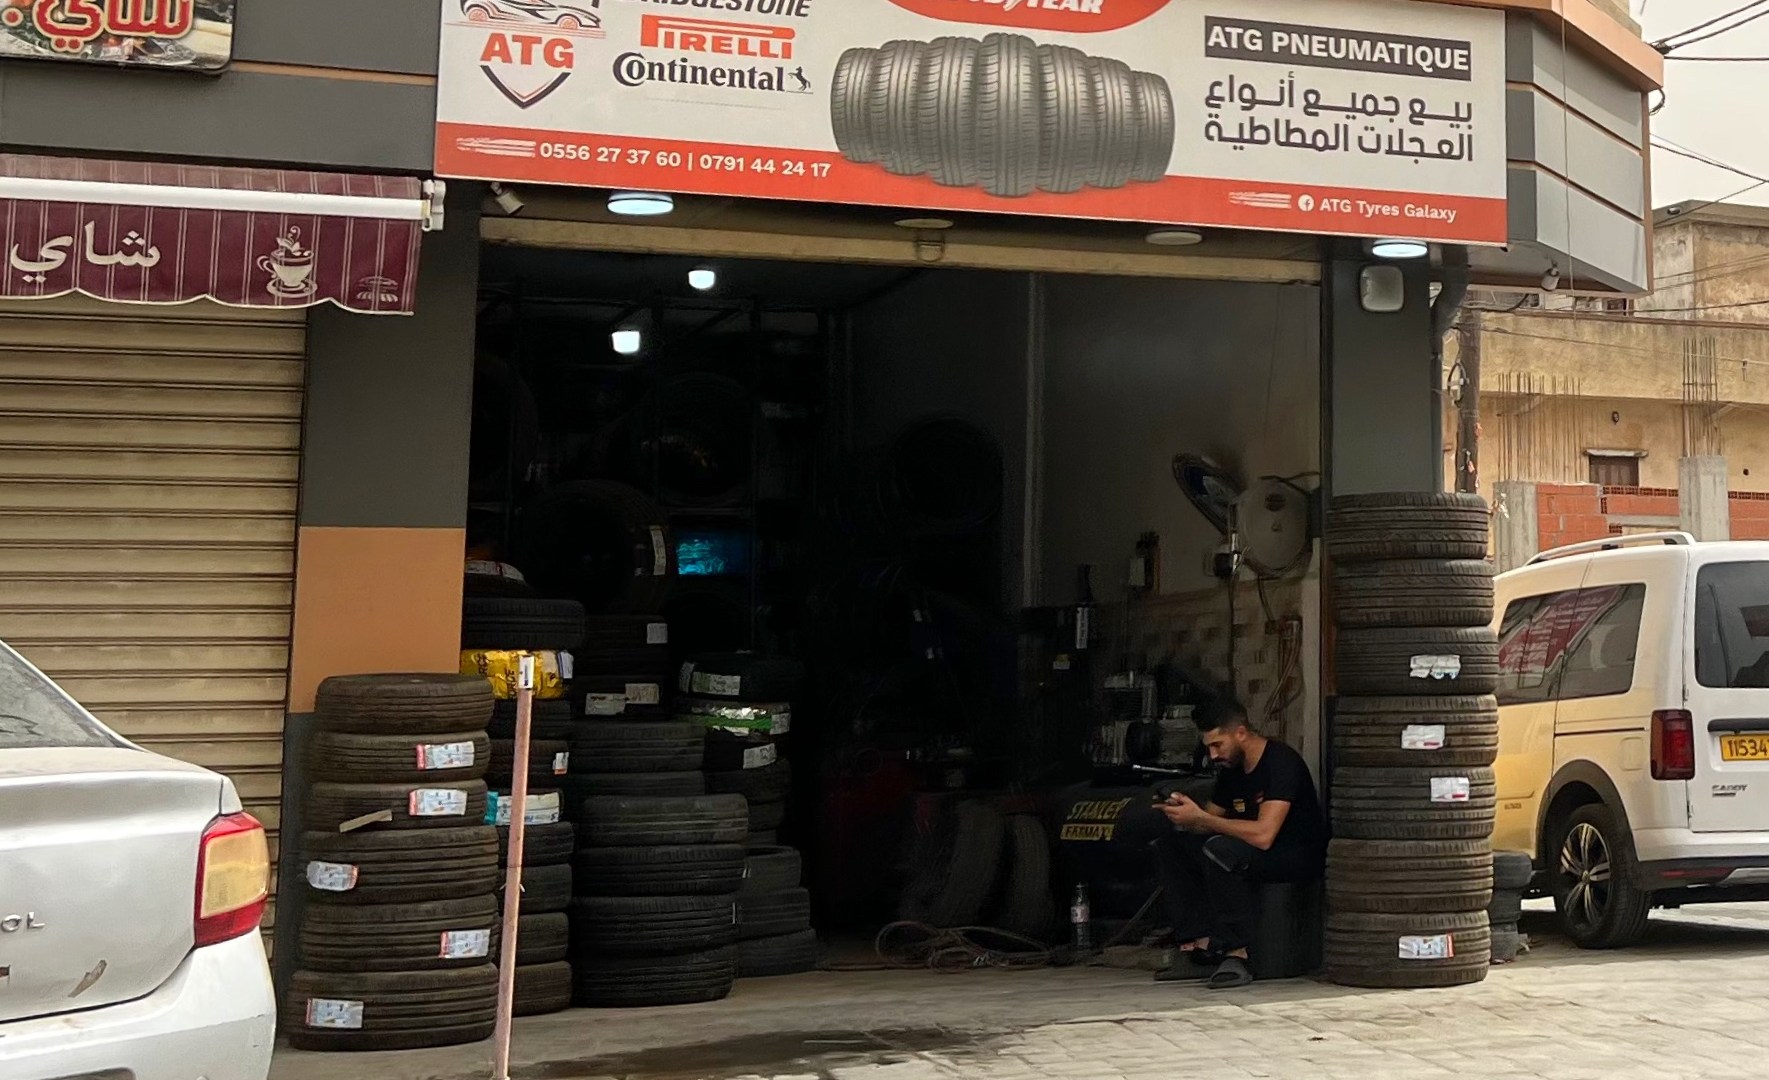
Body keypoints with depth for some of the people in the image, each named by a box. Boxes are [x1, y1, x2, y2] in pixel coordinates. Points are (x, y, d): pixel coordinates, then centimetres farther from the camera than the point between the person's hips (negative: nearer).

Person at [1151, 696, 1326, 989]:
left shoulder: (1281, 762, -20)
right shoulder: (1232, 769, 8)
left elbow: (1263, 835, -31)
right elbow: (1211, 822, 13)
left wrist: (1199, 817, -24)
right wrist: (1183, 817, -10)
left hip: (1299, 858, -9)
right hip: (1250, 855, 9)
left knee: (1220, 850, -35)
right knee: (1168, 847, -2)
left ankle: (1236, 953, -28)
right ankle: (1196, 946, -14)